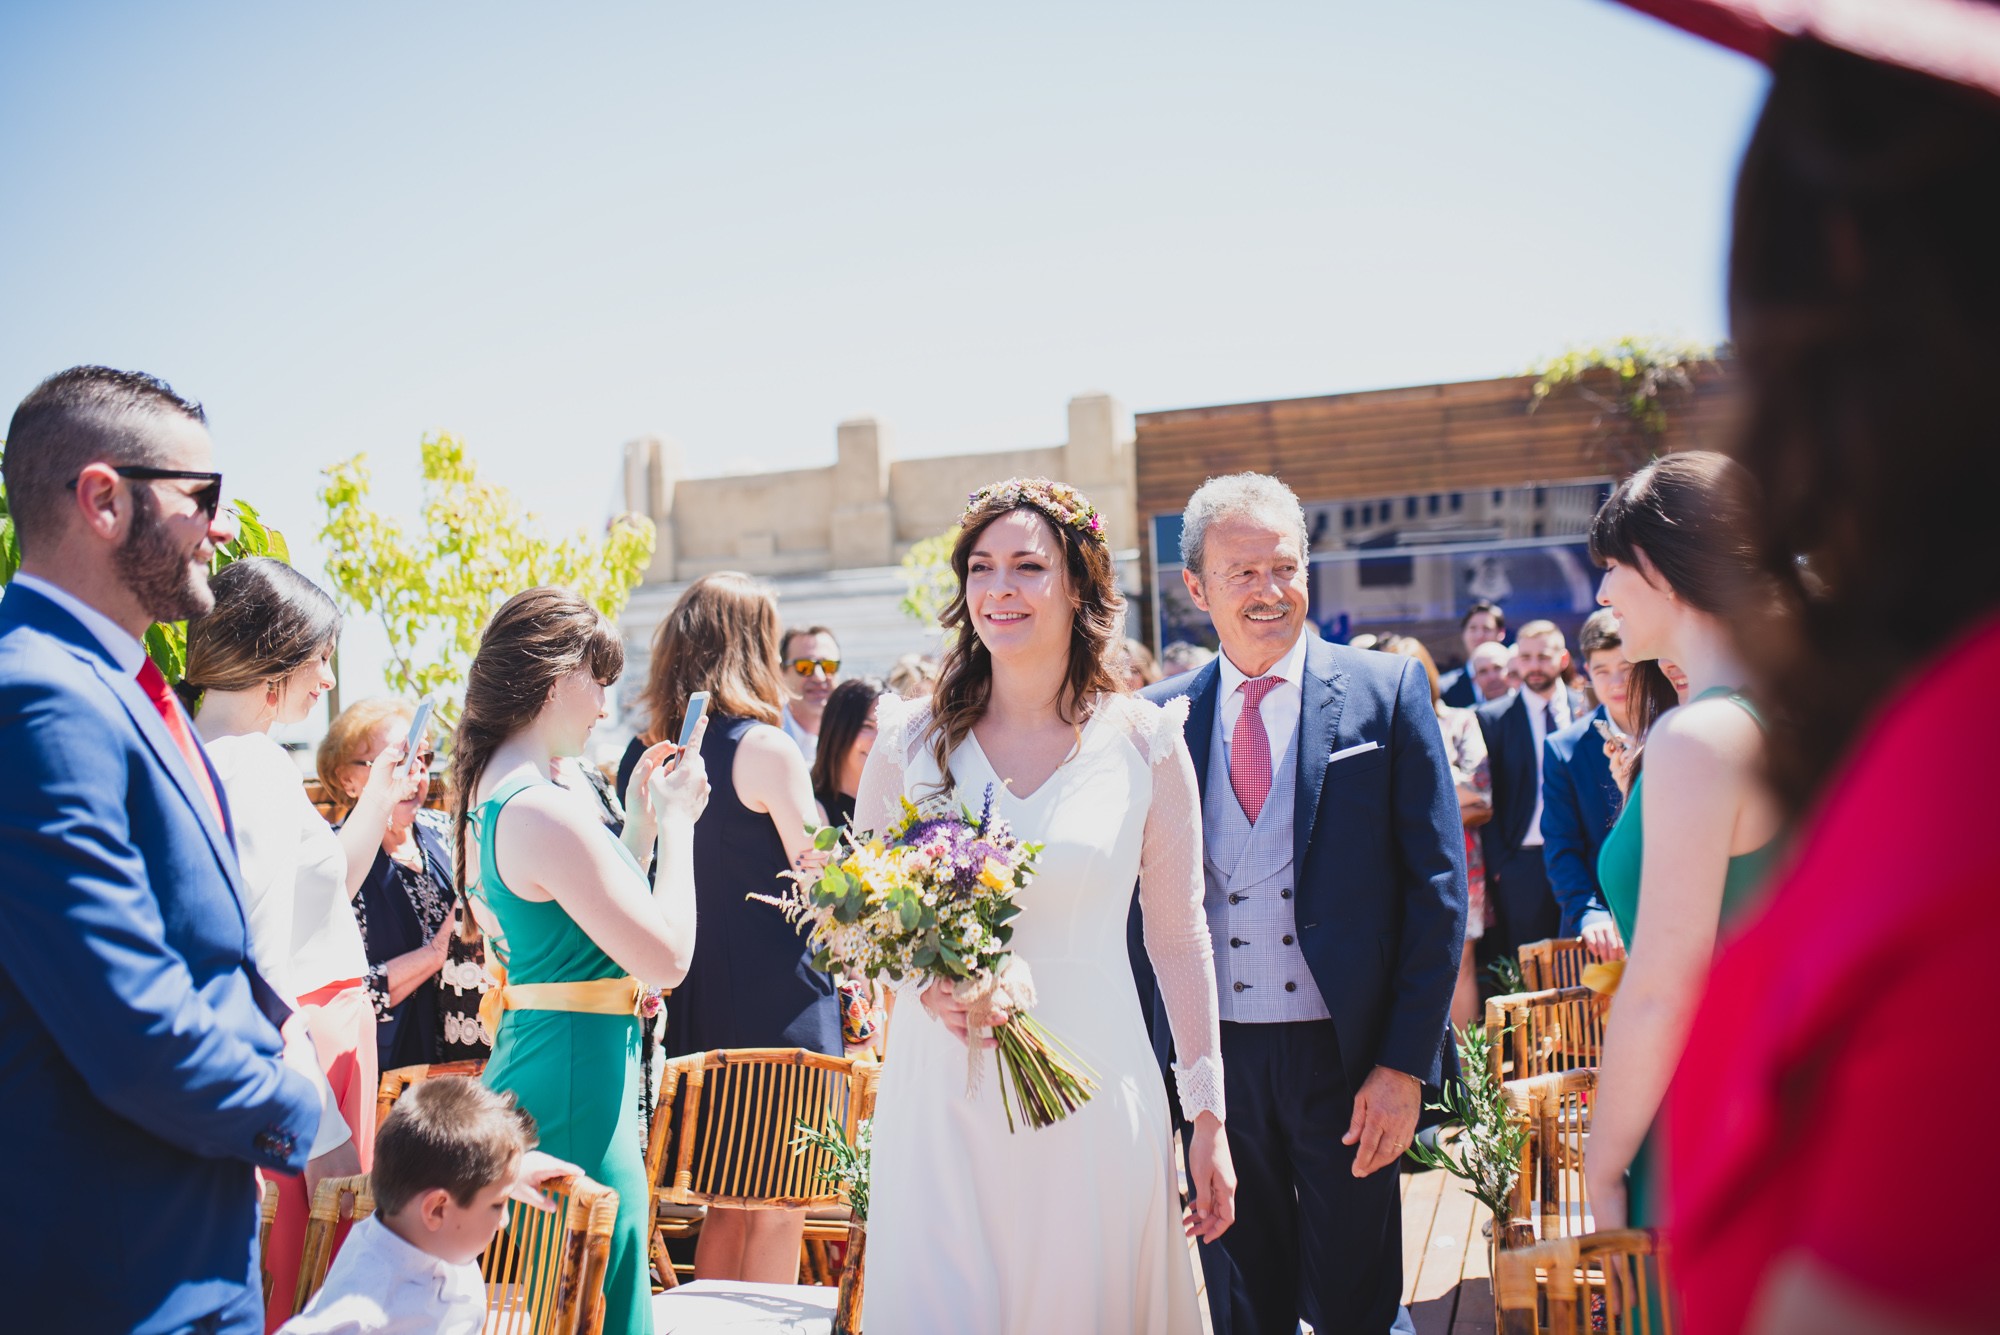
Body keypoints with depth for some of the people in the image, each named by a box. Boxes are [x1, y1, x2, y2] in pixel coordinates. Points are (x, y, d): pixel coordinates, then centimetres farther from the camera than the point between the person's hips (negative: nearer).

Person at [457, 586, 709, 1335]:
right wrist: (674, 819, -9)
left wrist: (640, 820, 14)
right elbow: (666, 958, -20)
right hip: (577, 1087, -10)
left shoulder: (486, 798, 11)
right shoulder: (544, 813, -20)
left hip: (523, 1065, 10)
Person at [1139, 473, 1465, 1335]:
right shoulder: (1161, 717, 2)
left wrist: (1405, 1063, -9)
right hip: (1210, 1051, 2)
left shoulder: (1387, 692, -3)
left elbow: (1436, 884, -5)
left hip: (1346, 1053, -2)